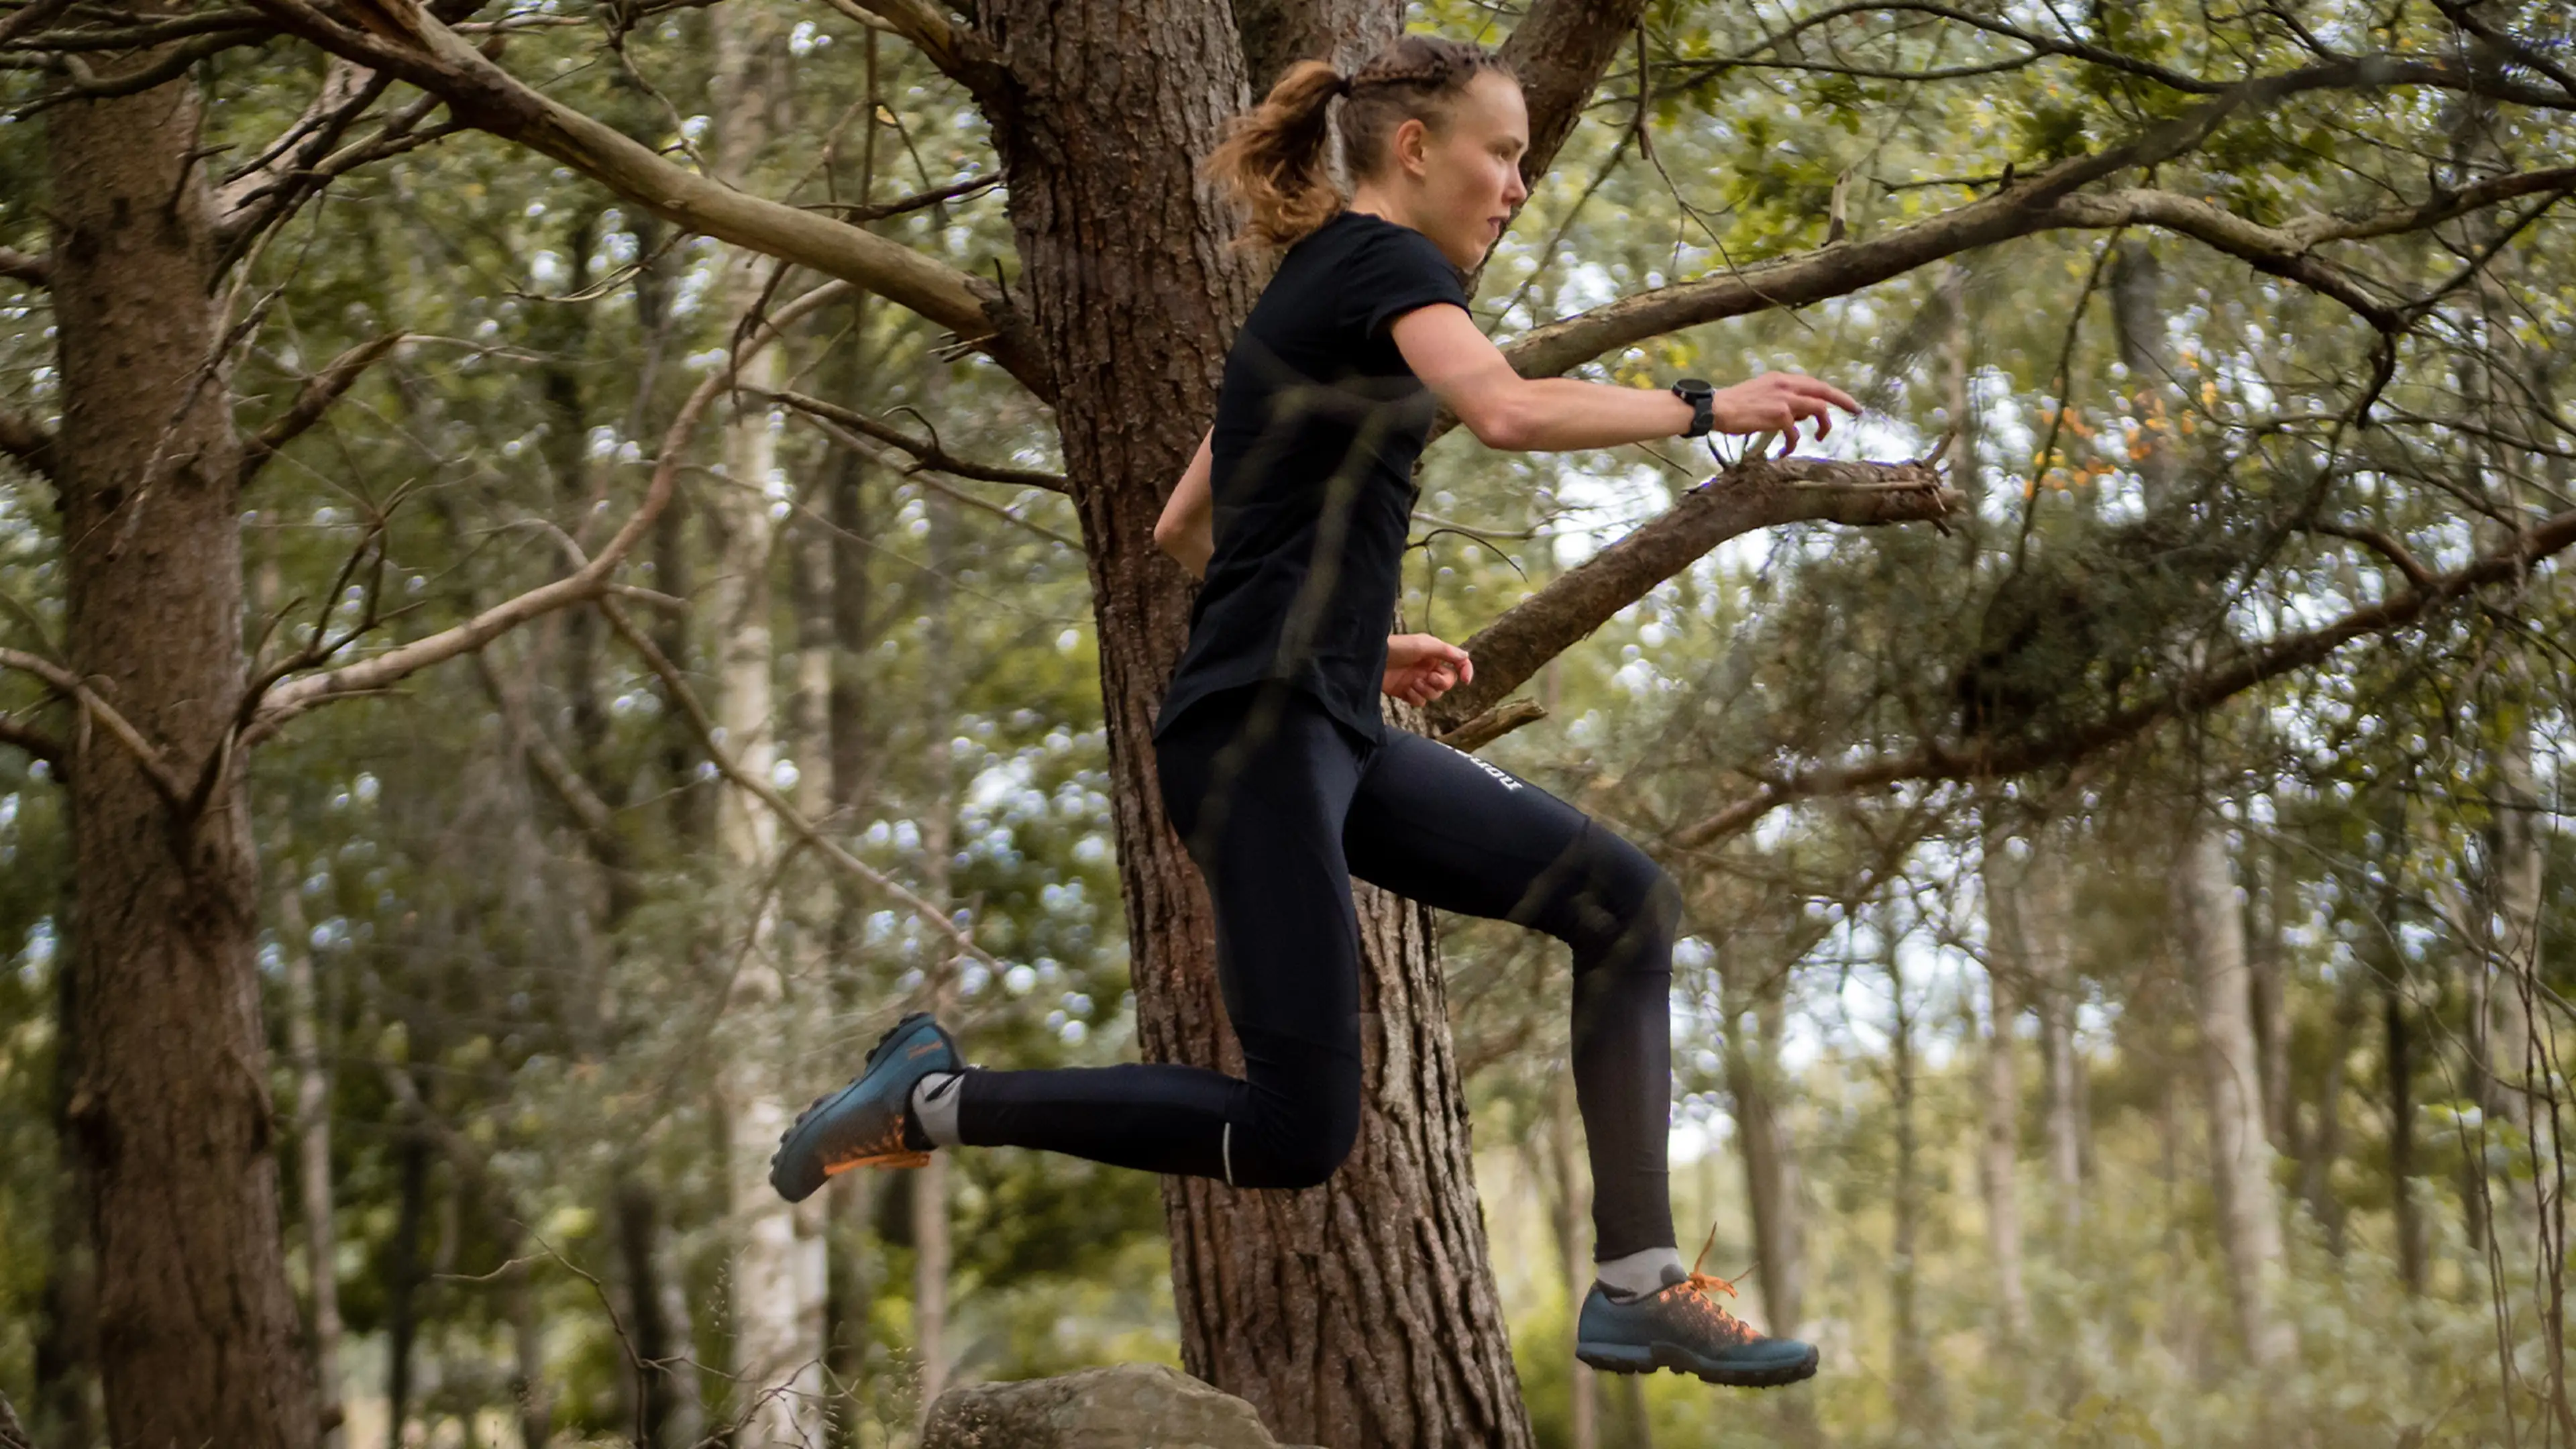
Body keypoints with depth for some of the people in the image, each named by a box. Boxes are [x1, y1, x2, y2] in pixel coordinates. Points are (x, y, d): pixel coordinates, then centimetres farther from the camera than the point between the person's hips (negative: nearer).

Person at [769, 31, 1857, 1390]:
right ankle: (936, 1099, 1)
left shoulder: (1312, 292, 21)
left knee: (1624, 900, 3)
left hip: (1327, 733, 10)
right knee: (1301, 1131, -11)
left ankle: (1637, 1286, 0)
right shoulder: (1385, 262, -6)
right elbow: (1507, 410, -27)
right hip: (1254, 740, -10)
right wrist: (1704, 405, -15)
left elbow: (1183, 530, 25)